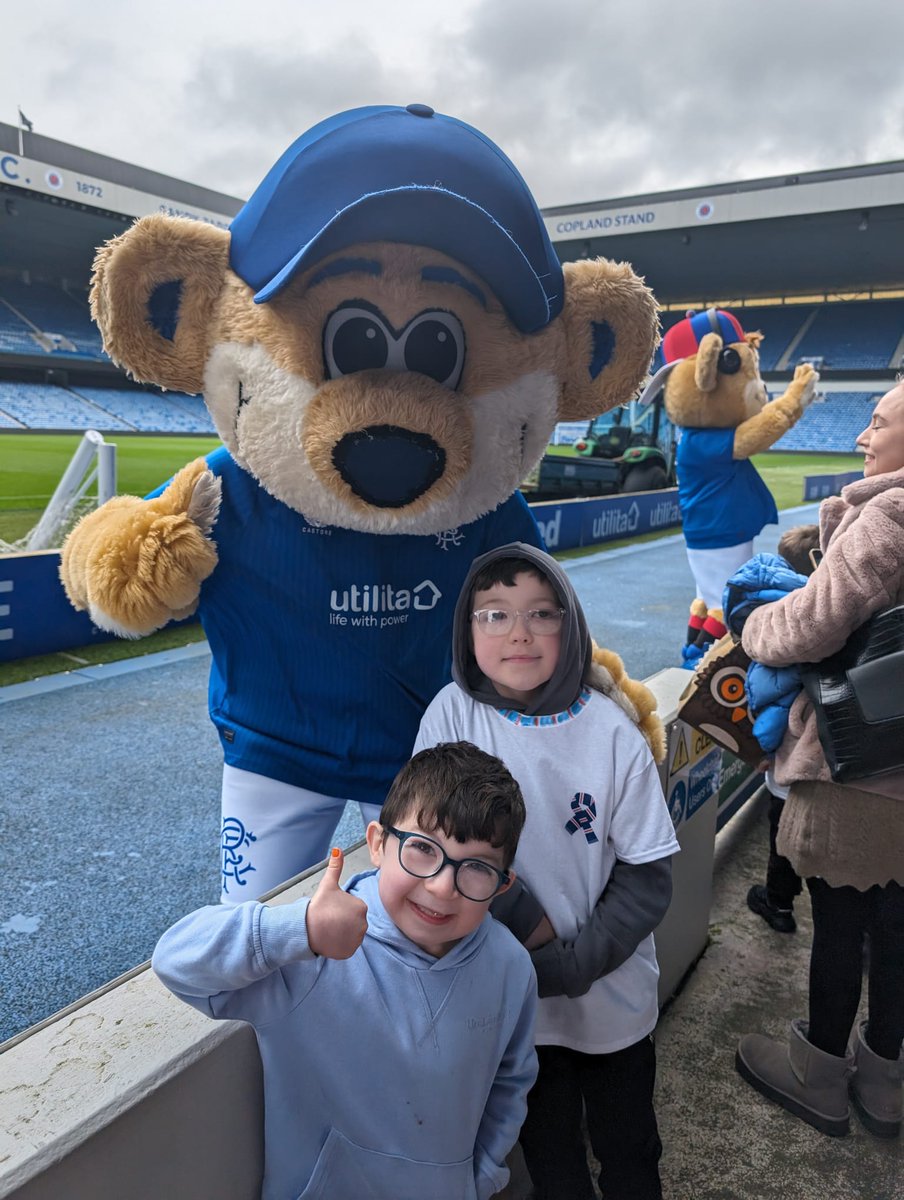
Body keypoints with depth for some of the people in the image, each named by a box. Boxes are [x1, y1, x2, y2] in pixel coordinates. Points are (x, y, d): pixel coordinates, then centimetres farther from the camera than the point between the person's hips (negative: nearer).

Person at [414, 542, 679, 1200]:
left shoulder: (611, 731, -15)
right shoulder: (453, 714, -14)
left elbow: (647, 877, -10)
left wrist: (569, 966, -16)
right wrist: (528, 925, -13)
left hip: (613, 993, 0)